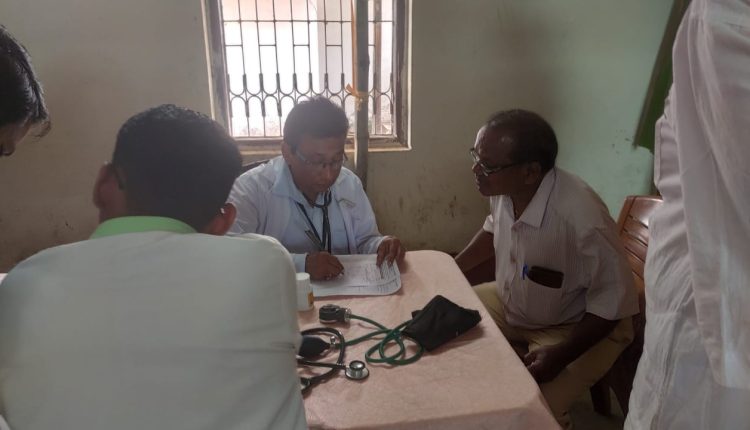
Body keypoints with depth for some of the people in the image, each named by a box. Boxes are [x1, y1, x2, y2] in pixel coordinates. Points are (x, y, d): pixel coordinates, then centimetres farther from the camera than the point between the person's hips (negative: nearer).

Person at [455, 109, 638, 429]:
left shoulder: (582, 219, -37)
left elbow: (613, 303, -23)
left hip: (572, 328, -6)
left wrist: (560, 356, -29)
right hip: (510, 303, 7)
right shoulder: (504, 188, -15)